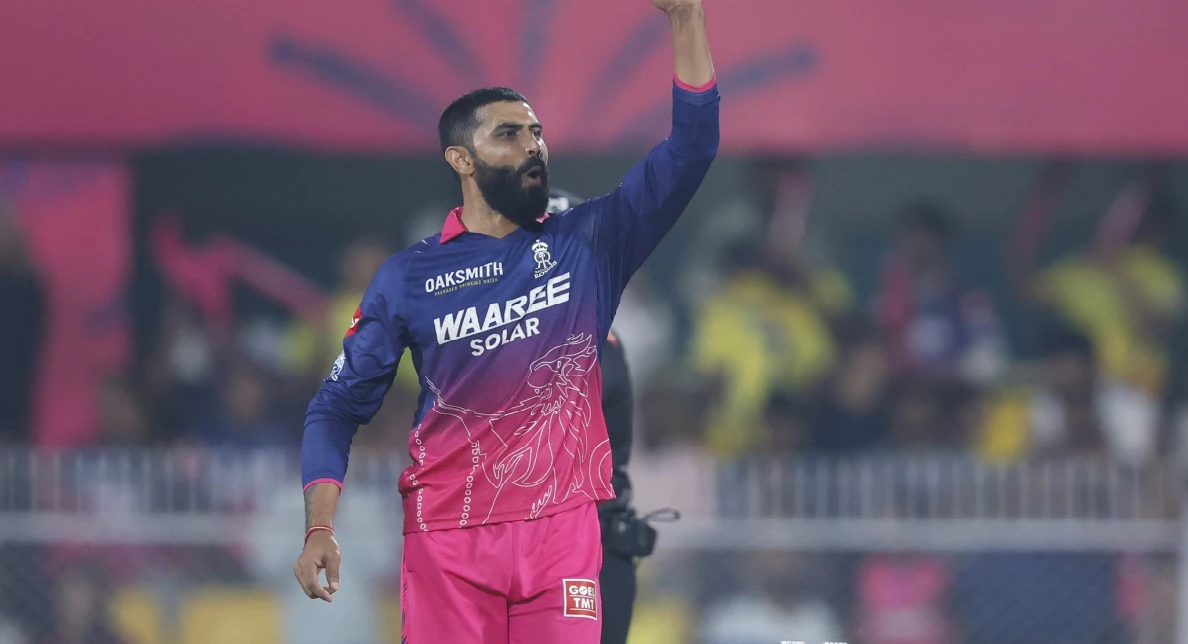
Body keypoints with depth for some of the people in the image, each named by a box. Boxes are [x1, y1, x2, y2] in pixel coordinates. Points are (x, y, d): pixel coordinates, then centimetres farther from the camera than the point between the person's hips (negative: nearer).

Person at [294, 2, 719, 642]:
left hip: (562, 533, 1)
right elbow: (338, 406, 9)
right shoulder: (409, 275, 6)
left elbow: (689, 151, 1)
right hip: (446, 536, -1)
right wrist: (319, 529, -5)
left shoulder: (587, 243, 8)